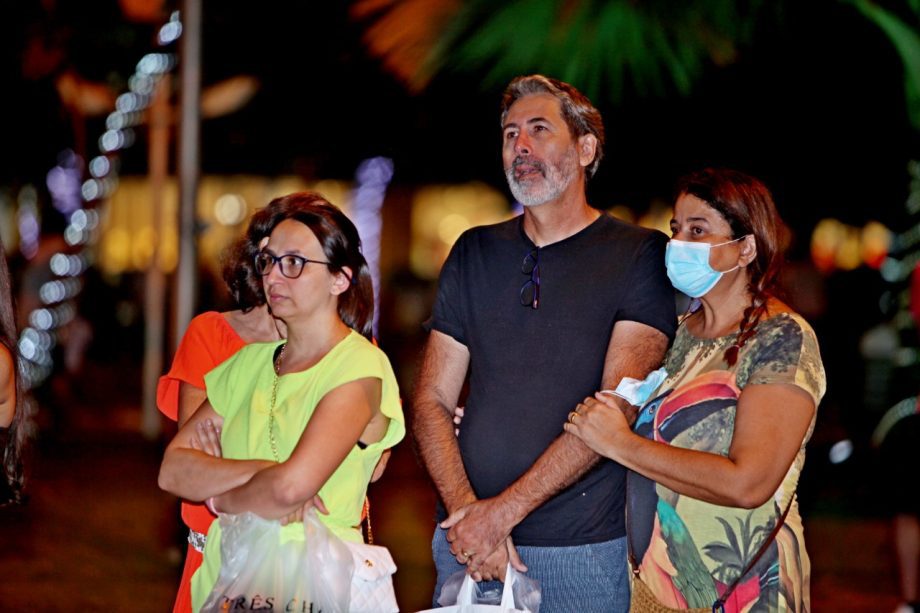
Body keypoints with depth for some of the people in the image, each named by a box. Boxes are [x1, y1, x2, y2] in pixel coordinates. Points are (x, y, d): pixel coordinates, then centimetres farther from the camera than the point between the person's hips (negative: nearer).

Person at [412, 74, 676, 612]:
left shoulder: (639, 255, -3)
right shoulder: (475, 253, 10)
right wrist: (465, 510, -11)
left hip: (584, 548, -3)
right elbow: (432, 400, 6)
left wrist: (505, 508, -17)